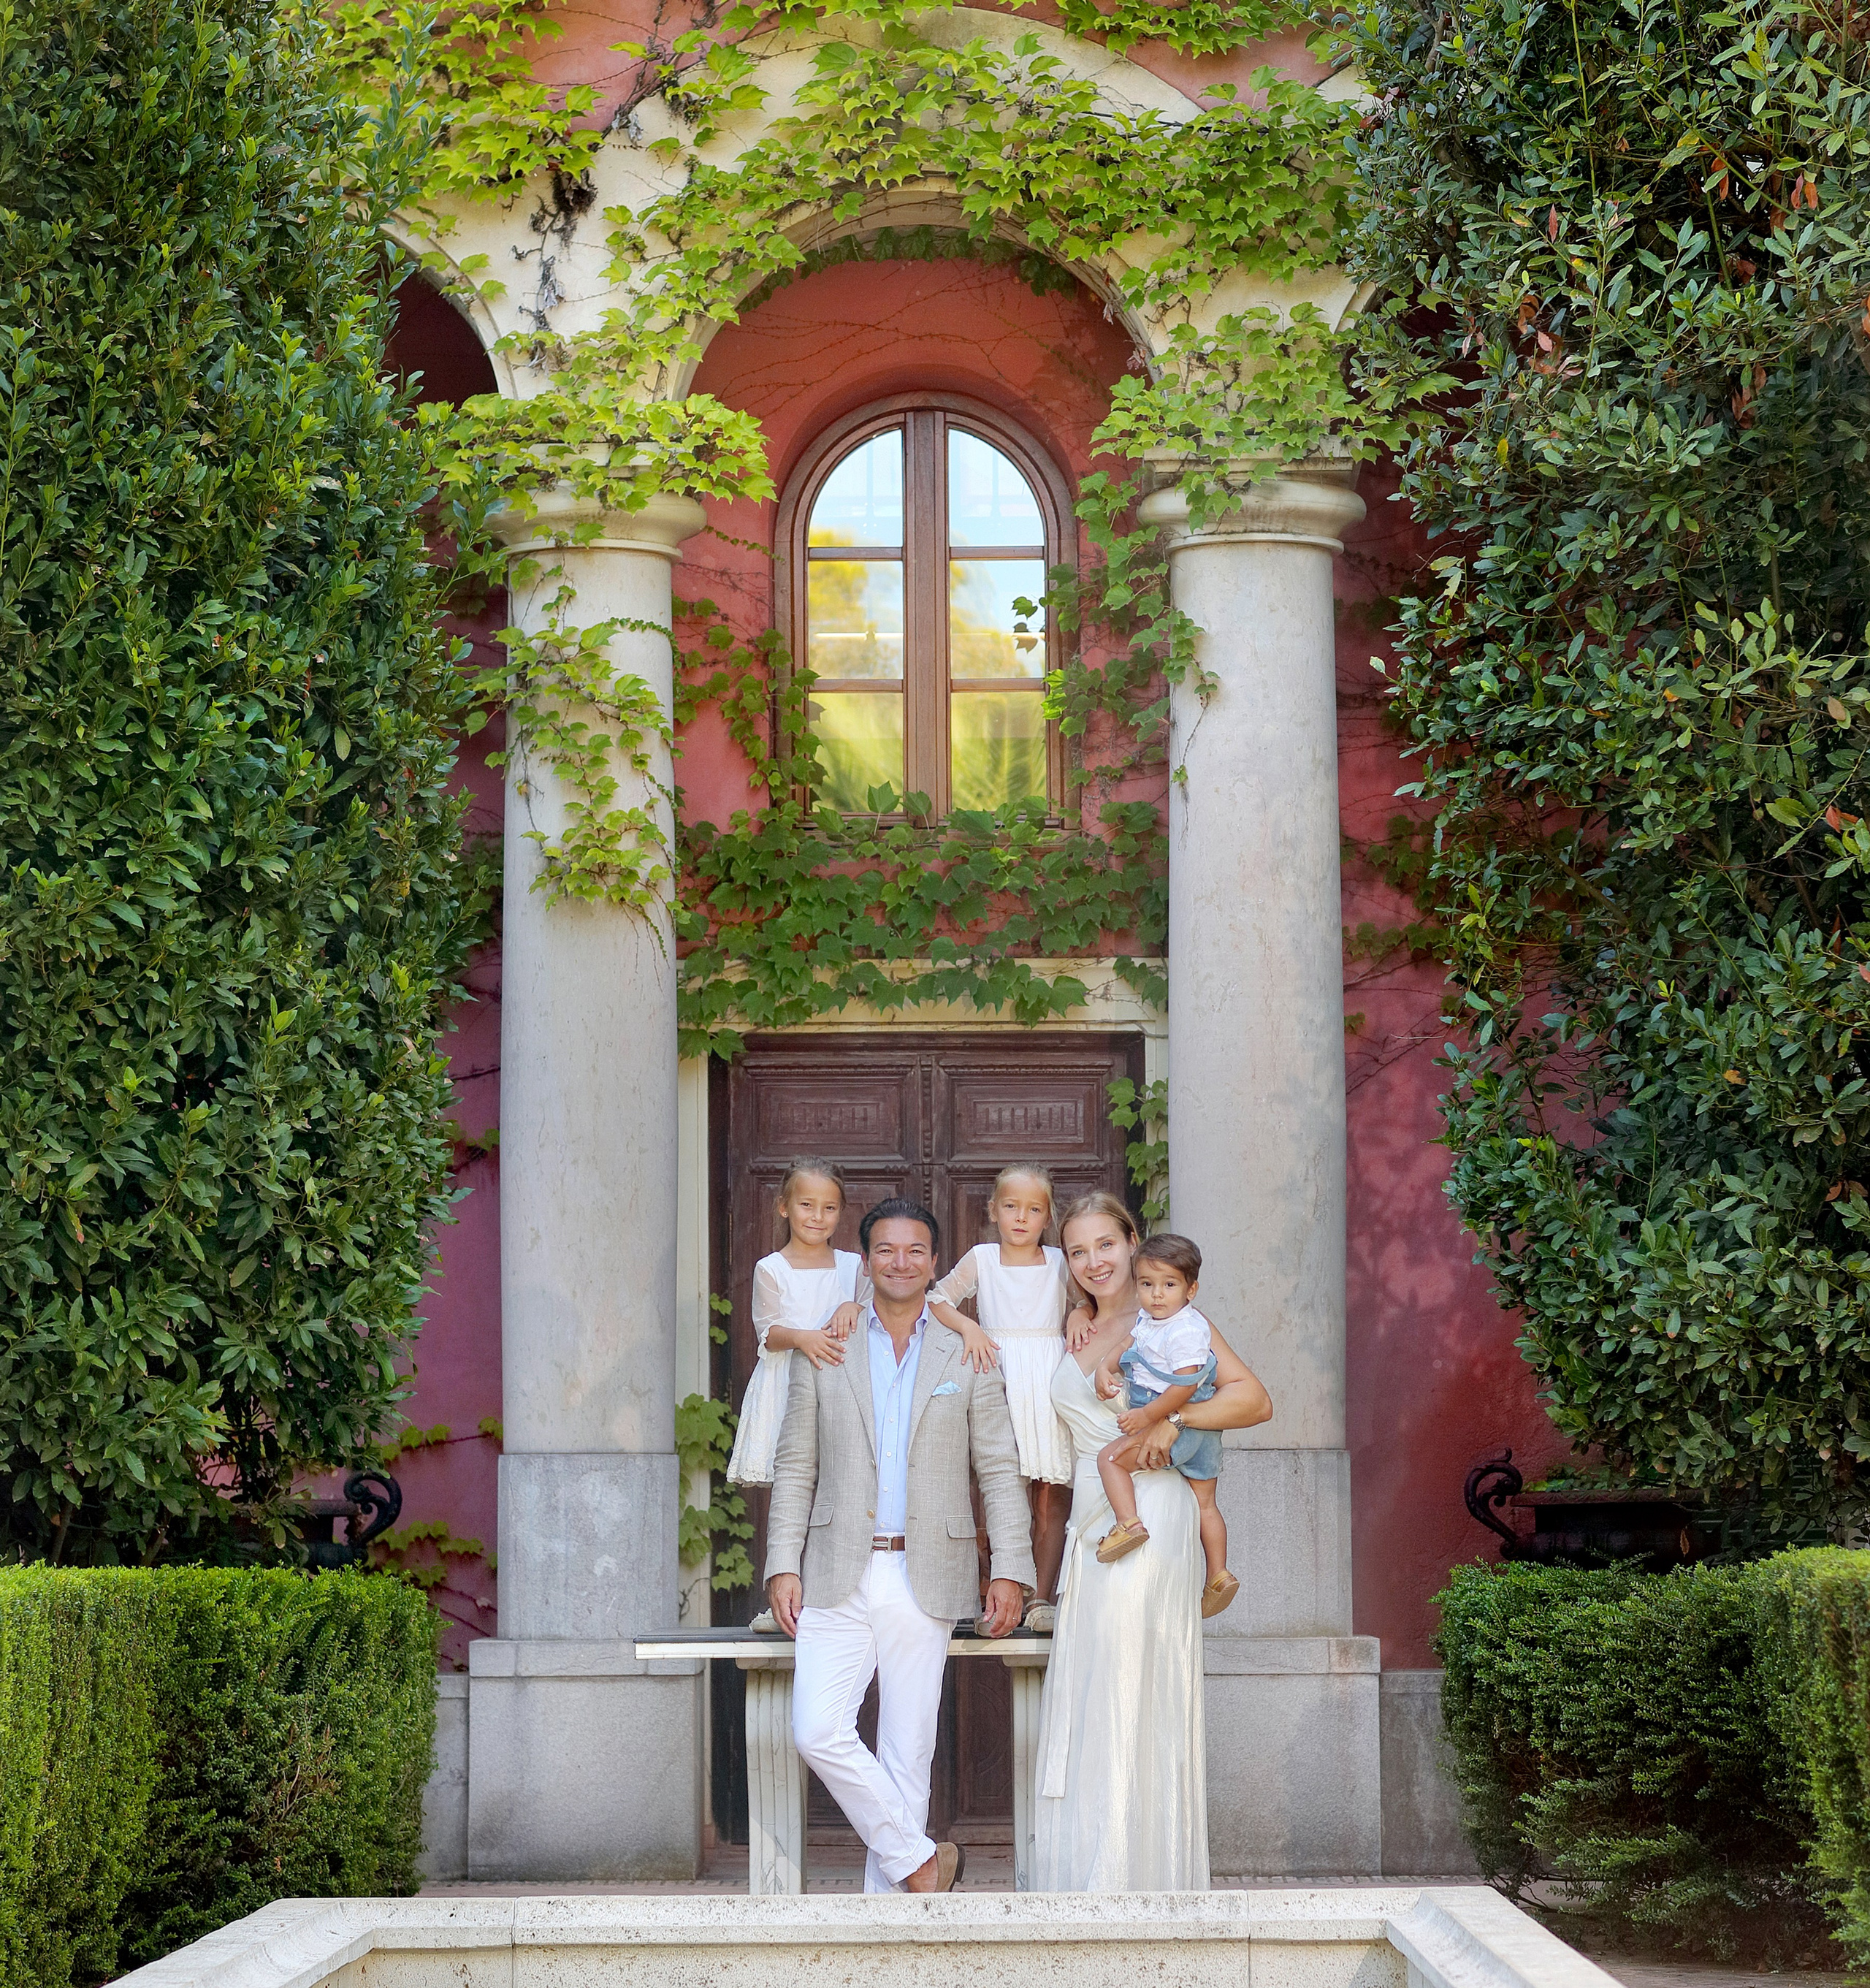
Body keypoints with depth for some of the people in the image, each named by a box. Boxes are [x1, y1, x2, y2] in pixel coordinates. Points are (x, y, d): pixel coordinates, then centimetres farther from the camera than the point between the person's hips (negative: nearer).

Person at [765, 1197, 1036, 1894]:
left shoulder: (968, 1357, 8)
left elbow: (1000, 1469, 6)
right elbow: (794, 1468, 9)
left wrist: (1011, 1570, -3)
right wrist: (783, 1566, -1)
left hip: (924, 1581, -1)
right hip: (838, 1577, 1)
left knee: (907, 1754, 0)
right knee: (818, 1732, -13)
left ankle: (886, 1895, 9)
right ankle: (919, 1859, 0)